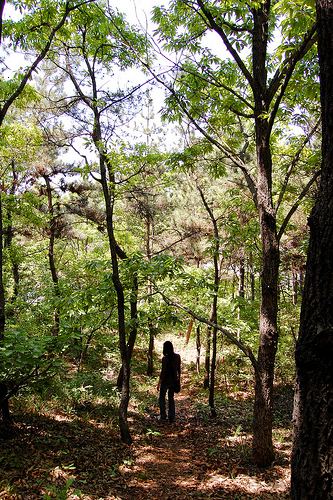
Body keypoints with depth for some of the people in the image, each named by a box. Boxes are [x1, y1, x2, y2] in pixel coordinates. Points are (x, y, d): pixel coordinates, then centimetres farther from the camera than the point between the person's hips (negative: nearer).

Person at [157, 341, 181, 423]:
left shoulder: (165, 358, -18)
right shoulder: (177, 357, -4)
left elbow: (163, 371, -15)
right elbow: (179, 369, 4)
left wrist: (159, 383, -7)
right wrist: (178, 379, 16)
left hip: (166, 380, -5)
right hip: (174, 380, 5)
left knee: (162, 398, 14)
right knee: (171, 398, 16)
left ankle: (163, 415, 13)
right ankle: (171, 417, 16)